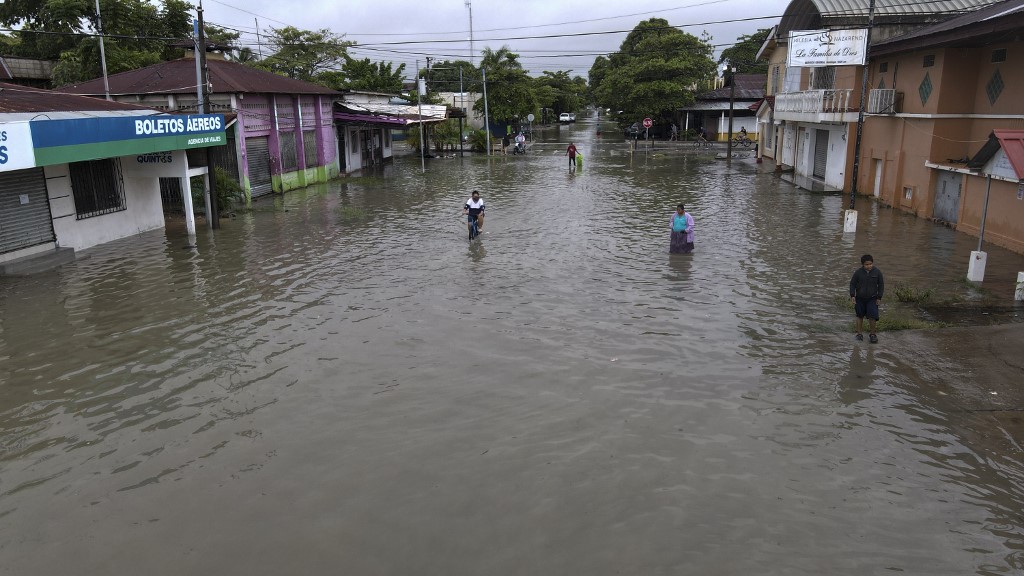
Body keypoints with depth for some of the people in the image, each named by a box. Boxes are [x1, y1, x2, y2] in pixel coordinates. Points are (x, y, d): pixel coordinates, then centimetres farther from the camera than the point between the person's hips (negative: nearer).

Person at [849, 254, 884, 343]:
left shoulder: (877, 272, -8)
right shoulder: (858, 272, -10)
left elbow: (881, 285, 1)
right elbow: (852, 284, -1)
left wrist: (879, 297, -1)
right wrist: (852, 295, -9)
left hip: (872, 299, -1)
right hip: (860, 298, 1)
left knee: (872, 317, -10)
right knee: (860, 316, 13)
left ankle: (872, 334, 8)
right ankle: (859, 334, 24)